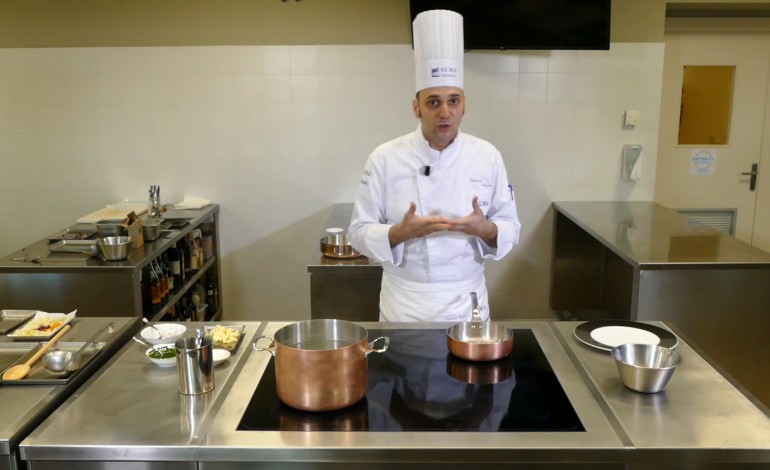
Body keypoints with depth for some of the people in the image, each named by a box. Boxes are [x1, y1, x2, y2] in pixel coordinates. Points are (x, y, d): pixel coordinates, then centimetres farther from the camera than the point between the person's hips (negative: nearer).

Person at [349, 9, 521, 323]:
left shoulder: (487, 157, -5)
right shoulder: (385, 158, -10)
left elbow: (510, 228, 1)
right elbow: (360, 232, -6)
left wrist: (485, 229, -21)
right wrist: (402, 232, -25)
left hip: (467, 304, 2)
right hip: (404, 307, -1)